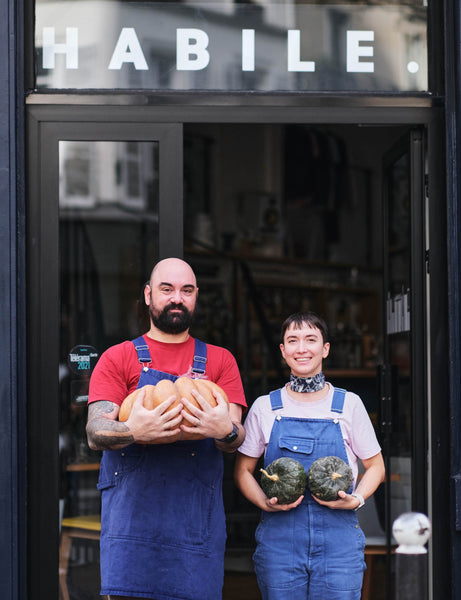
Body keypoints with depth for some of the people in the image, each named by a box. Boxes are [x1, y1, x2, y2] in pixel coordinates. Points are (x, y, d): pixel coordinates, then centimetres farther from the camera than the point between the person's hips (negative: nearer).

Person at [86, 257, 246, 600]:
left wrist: (226, 431, -21)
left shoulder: (220, 361, 15)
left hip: (197, 521, 2)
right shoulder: (117, 359, 10)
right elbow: (95, 432, -3)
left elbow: (237, 439, 5)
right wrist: (133, 431, -26)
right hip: (133, 517, -1)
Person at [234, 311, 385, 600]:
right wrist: (265, 502, -7)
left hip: (338, 540, 0)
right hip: (279, 537, 1)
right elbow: (243, 470, 12)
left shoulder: (348, 404, 4)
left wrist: (355, 499, -8)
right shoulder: (265, 407, 6)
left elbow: (375, 467, 11)